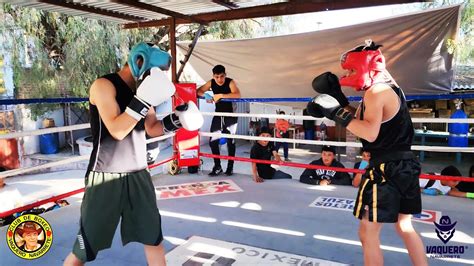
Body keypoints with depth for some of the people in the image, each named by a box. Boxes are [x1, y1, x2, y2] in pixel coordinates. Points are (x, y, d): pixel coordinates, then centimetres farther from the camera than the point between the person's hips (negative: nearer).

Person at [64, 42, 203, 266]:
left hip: (138, 176, 6)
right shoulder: (104, 85, -14)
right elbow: (117, 130, -25)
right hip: (106, 178, -6)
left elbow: (152, 129, 14)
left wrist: (174, 121, -3)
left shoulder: (142, 88, 7)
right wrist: (144, 99, -27)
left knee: (154, 238, 16)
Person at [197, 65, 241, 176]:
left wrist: (220, 95, -38)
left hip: (230, 115, -4)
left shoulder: (230, 82, -18)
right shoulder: (211, 83, -5)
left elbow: (237, 95, -35)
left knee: (230, 142, 3)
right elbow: (198, 91, 2)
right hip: (218, 115, 4)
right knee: (213, 141, 1)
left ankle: (230, 167, 16)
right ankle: (217, 167, 14)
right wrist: (206, 96, -19)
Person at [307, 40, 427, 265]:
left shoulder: (376, 91, -15)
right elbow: (362, 123, 17)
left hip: (386, 168, -10)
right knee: (404, 226, 22)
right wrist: (338, 99, 11)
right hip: (403, 164, 10)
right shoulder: (388, 87, 15)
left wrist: (337, 113, -26)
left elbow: (370, 134, -28)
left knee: (368, 232, 0)